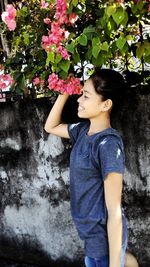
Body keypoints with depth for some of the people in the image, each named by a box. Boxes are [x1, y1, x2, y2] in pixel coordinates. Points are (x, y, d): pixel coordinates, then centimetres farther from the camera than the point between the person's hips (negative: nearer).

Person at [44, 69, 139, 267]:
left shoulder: (109, 144, -24)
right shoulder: (83, 130, -1)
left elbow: (114, 211, -24)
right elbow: (50, 127, 18)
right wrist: (64, 92, 3)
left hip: (105, 236, -7)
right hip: (92, 232, 7)